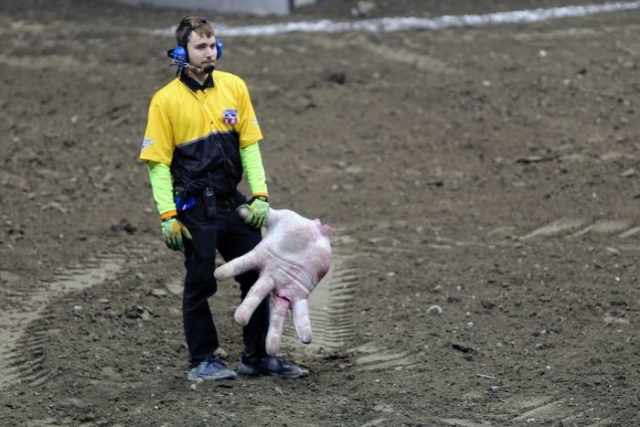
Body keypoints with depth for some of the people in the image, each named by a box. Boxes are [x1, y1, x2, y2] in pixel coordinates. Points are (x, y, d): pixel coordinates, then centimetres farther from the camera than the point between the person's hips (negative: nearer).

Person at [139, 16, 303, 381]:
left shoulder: (234, 87, 3)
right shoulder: (166, 100, -8)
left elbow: (249, 145, 6)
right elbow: (158, 162, -7)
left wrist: (260, 195, -2)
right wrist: (168, 216, -12)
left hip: (233, 202, 5)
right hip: (195, 209, -4)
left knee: (257, 276, 7)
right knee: (200, 284, 5)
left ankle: (257, 357, 19)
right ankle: (204, 360, 18)